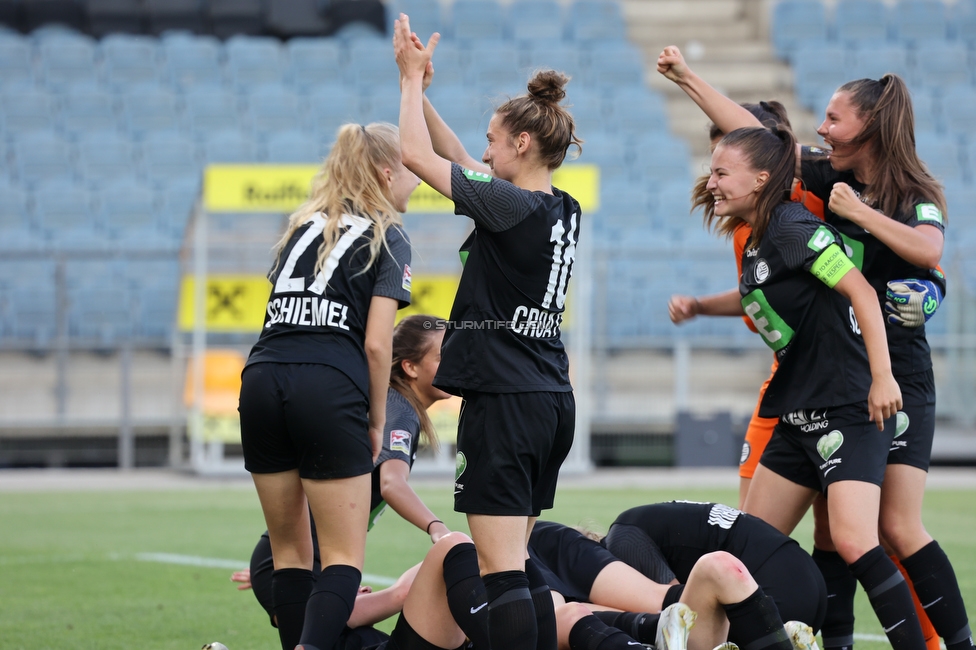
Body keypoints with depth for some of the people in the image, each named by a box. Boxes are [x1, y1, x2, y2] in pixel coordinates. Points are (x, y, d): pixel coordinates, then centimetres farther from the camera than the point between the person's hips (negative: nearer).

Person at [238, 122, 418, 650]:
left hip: (262, 379, 5)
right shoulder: (387, 238, 4)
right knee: (344, 557, -2)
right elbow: (376, 344, -4)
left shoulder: (302, 225, 22)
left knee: (290, 549, 13)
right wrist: (376, 422, 7)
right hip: (329, 391, -5)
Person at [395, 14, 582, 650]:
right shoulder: (564, 211, 10)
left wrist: (414, 78, 5)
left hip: (503, 401, -9)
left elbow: (418, 155, -8)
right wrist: (417, 86, 21)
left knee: (503, 570, -11)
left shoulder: (512, 206, -14)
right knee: (520, 566, 13)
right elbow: (459, 160, 21)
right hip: (553, 401, 9)